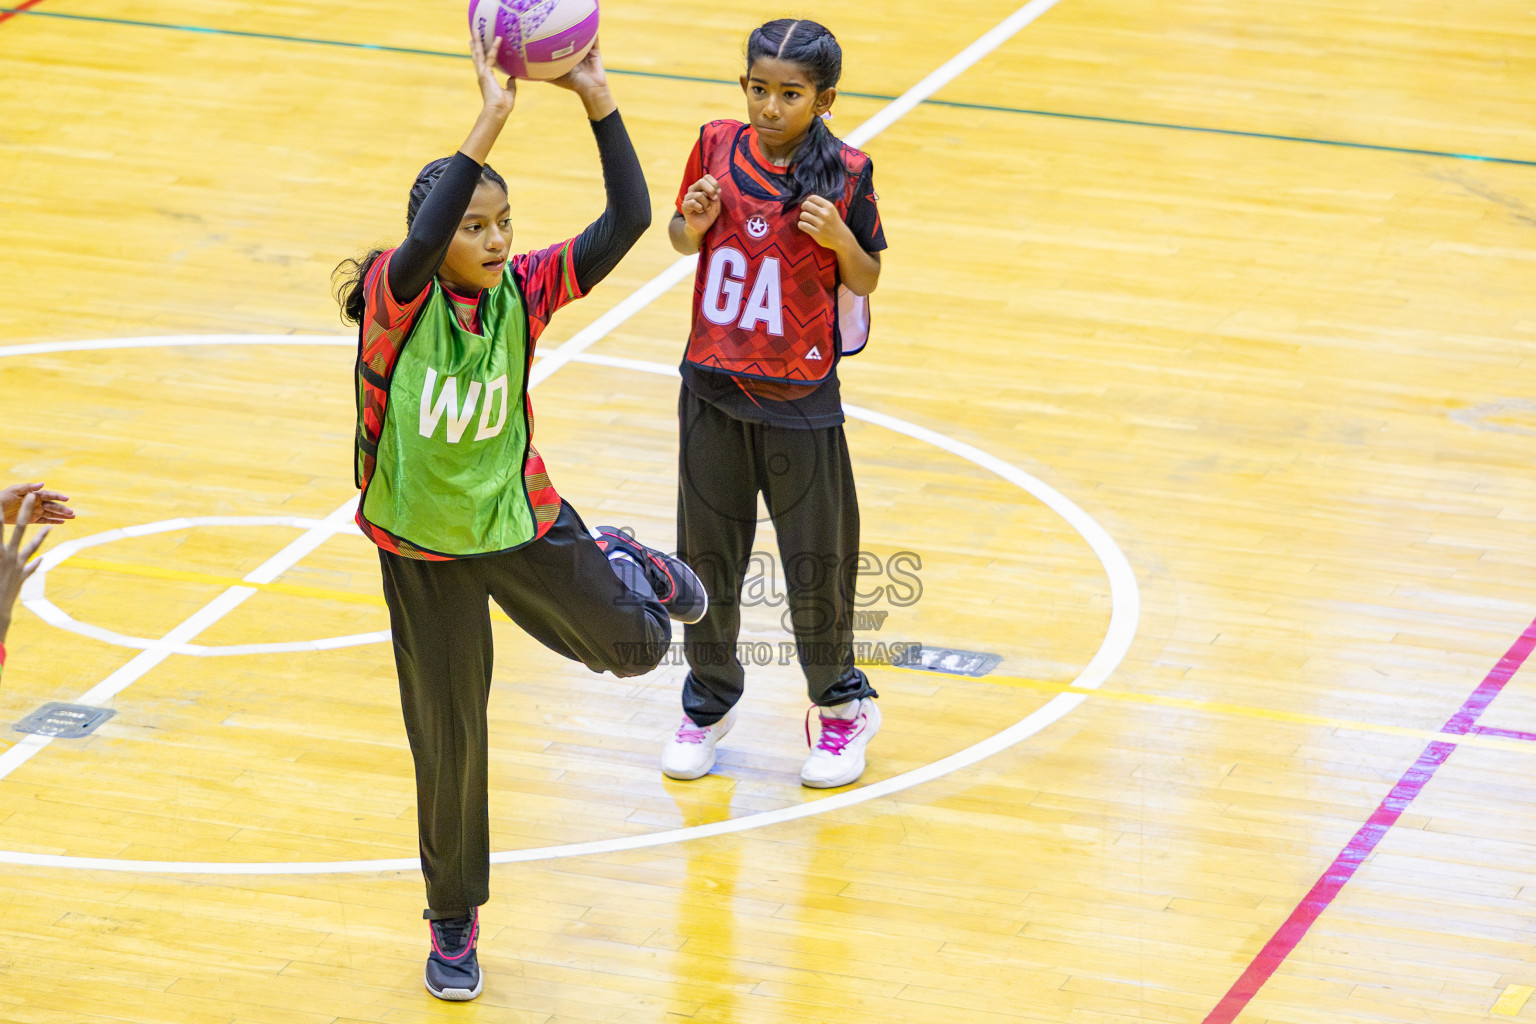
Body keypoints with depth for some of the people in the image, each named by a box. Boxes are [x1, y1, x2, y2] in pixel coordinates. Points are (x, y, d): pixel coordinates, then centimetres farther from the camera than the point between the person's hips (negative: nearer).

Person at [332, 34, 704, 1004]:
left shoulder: (523, 292, -15)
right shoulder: (395, 297, -24)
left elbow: (628, 220, -24)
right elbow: (419, 244, -48)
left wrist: (599, 102, -34)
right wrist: (489, 123, -53)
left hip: (521, 518, 2)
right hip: (424, 549, -2)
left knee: (634, 648, 11)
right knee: (448, 741, 8)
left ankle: (627, 567, 48)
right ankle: (454, 923, 30)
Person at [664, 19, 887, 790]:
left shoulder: (845, 172, -10)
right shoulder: (717, 148, -3)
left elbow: (867, 279, -2)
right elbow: (683, 241, 12)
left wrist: (840, 239, -21)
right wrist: (693, 223, -10)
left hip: (799, 400, -3)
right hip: (713, 386, 3)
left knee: (816, 563, 6)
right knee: (705, 554, 12)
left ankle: (842, 707, 28)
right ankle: (710, 702, 32)